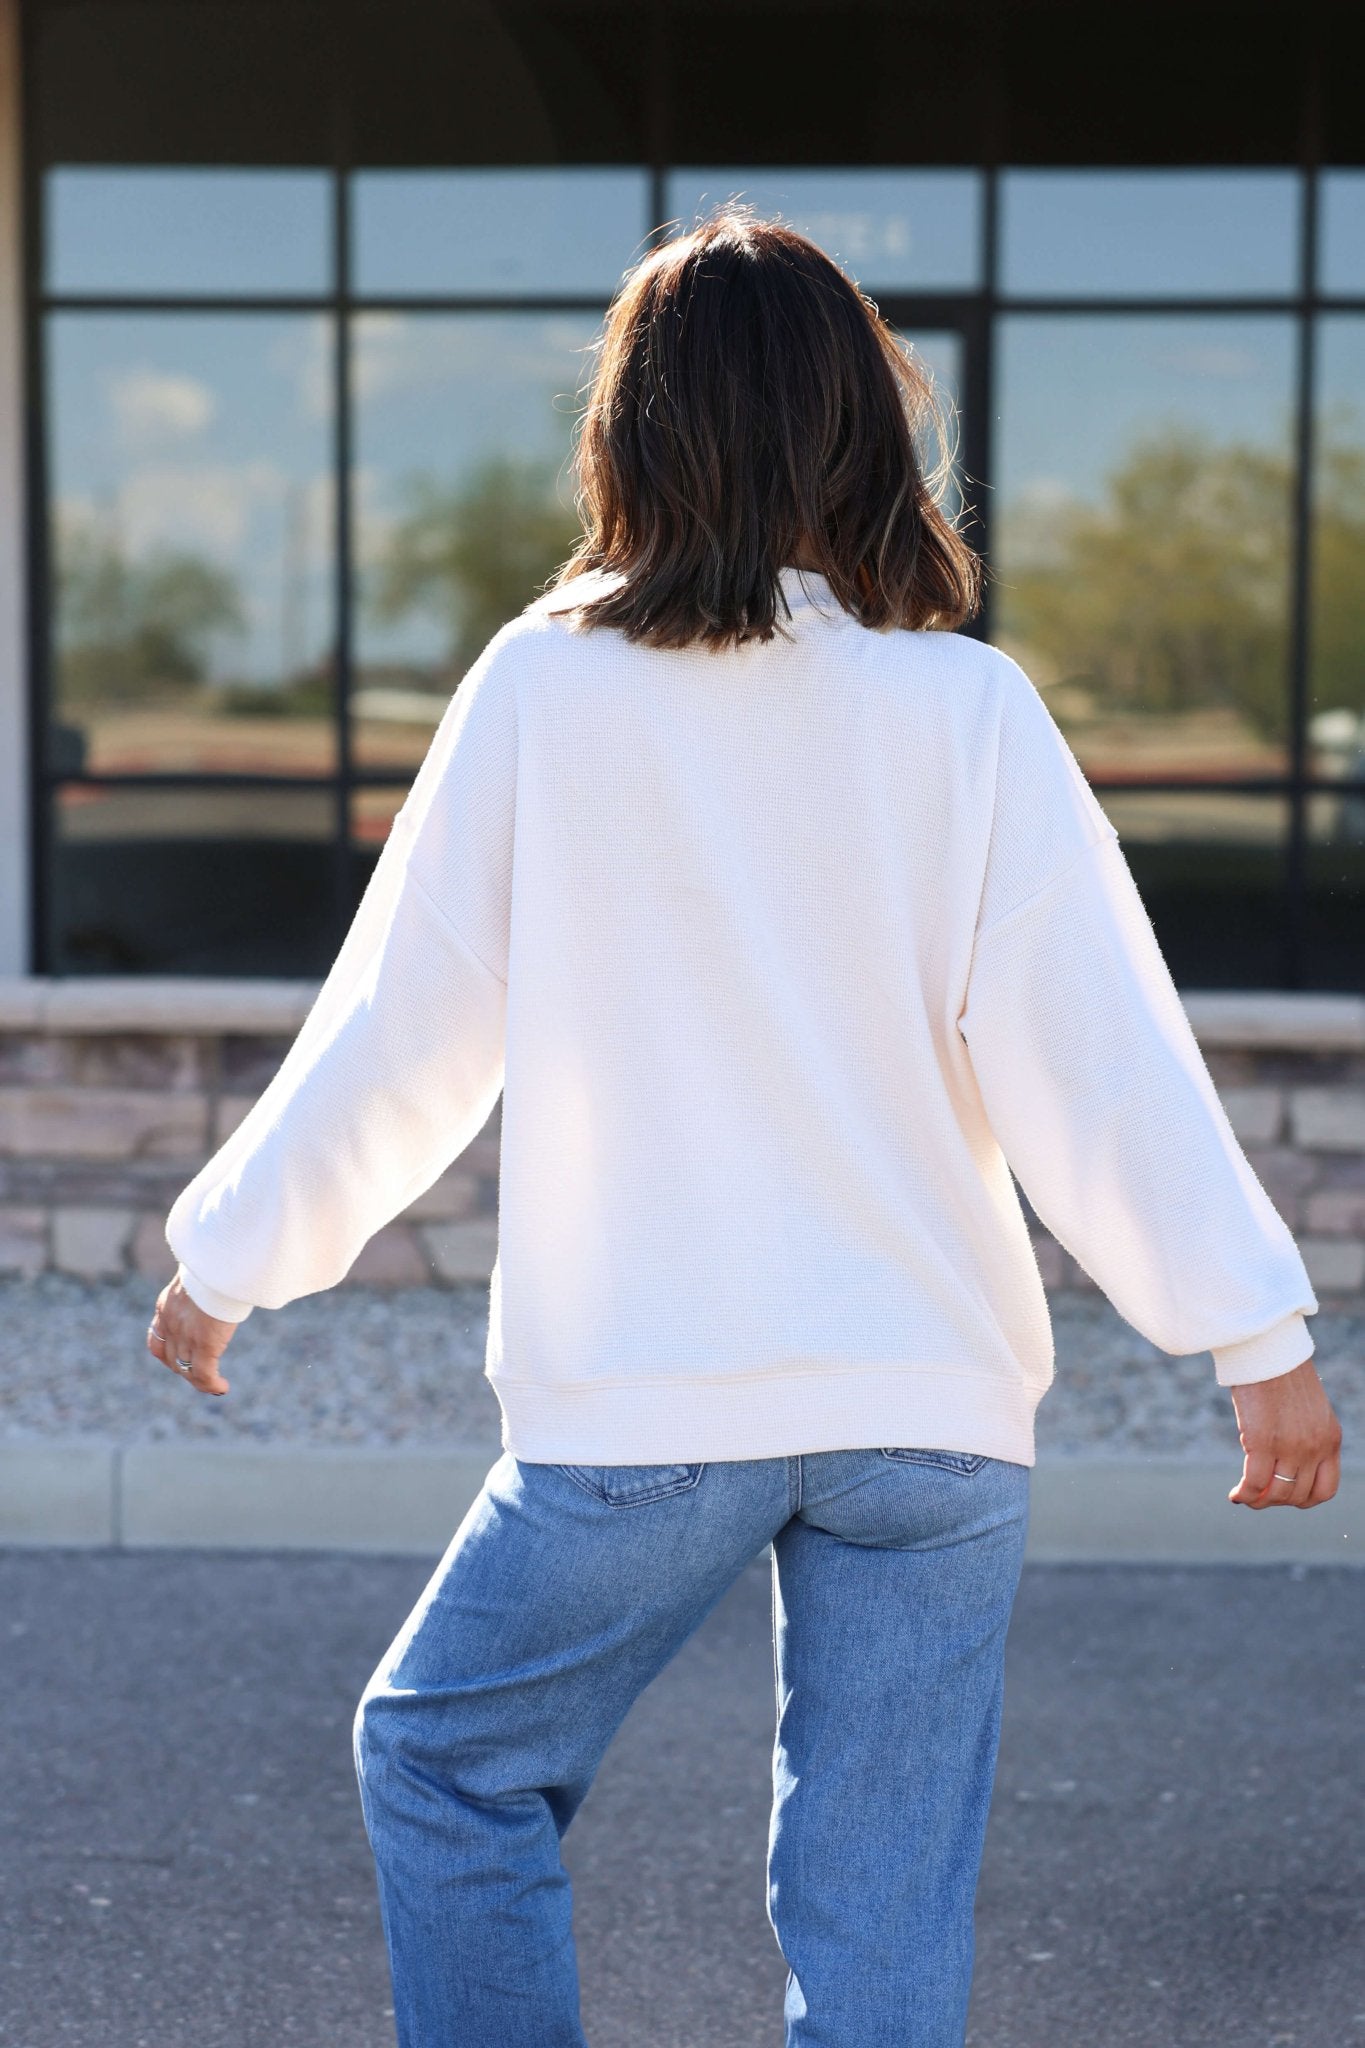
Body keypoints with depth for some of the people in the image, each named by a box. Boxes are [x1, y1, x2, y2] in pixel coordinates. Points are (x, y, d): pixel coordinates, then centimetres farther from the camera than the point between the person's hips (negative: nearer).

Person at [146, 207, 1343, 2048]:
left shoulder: (544, 688, -5)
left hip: (636, 1410, -1)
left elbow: (402, 1028, 1)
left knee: (446, 1761, 21)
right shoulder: (966, 709, -4)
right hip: (936, 1411, 2)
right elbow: (1096, 1055, -6)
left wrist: (229, 1256, 14)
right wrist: (1258, 1336, -1)